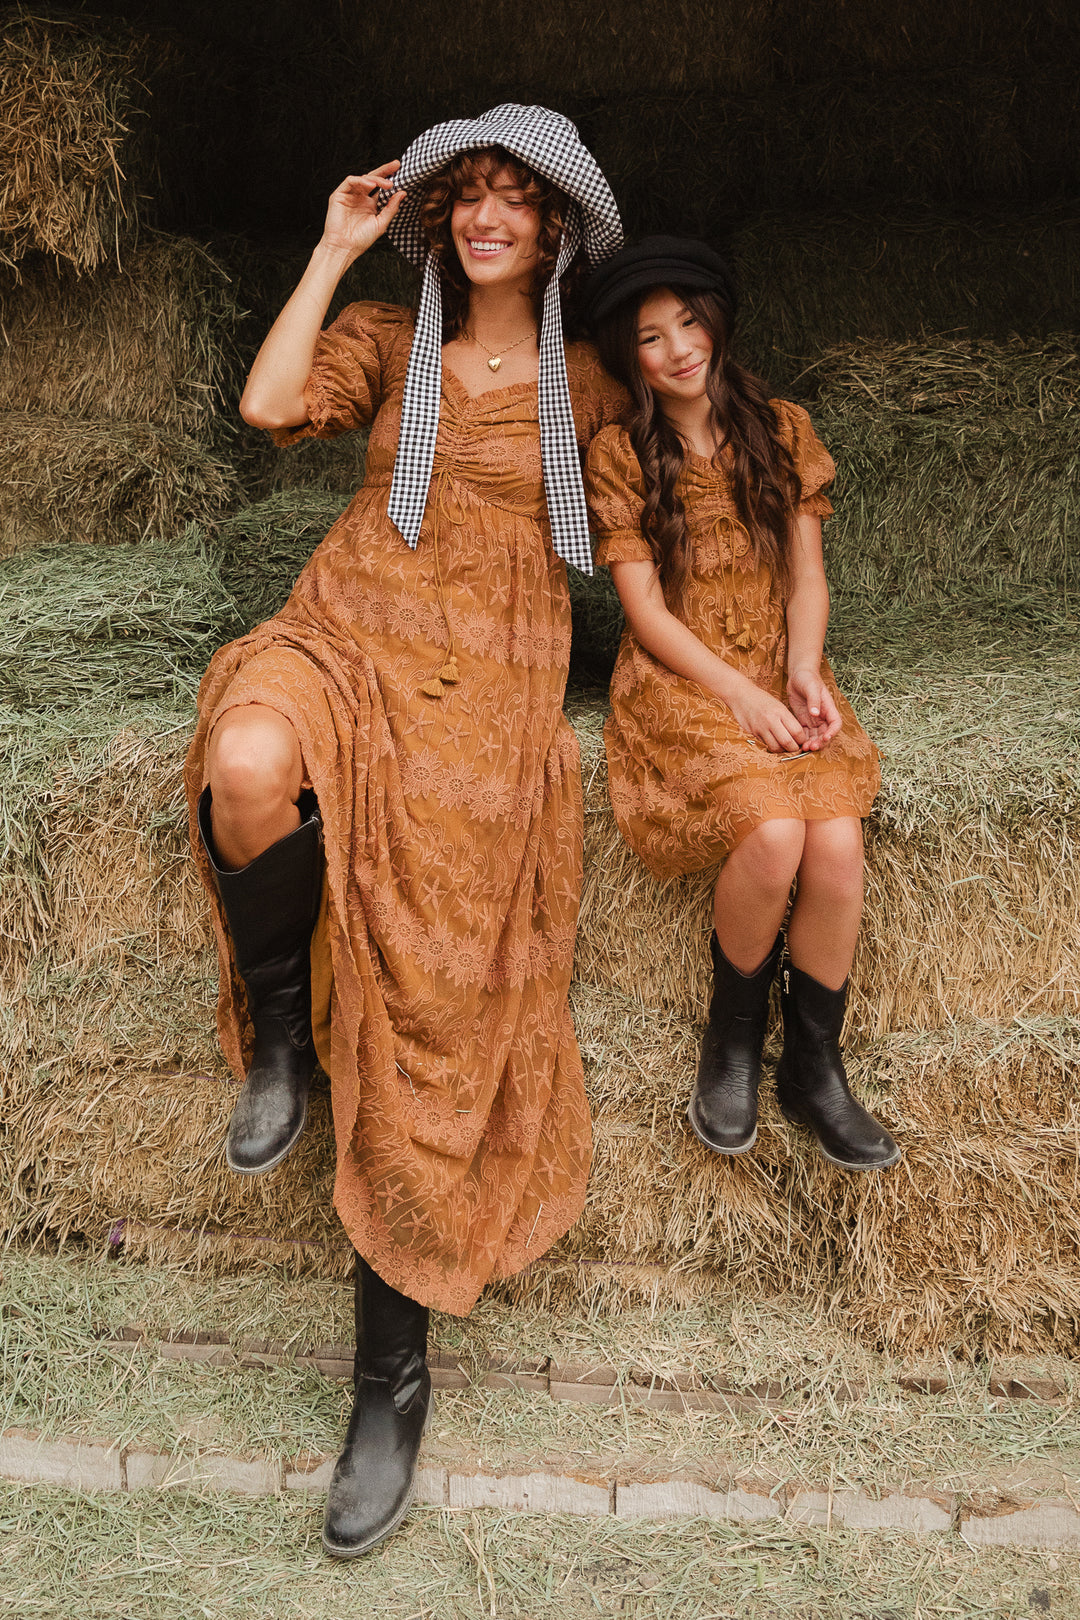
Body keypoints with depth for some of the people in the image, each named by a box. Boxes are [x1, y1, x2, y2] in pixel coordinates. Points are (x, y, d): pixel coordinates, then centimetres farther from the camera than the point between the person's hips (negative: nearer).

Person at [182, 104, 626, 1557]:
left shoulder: (584, 386, 17)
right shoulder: (386, 338, 16)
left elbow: (618, 527, 31)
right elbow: (270, 405, -4)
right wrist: (339, 248, 5)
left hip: (489, 684, -1)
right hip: (349, 631, 1)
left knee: (432, 1005, -11)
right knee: (249, 764, -39)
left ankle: (394, 1372, 0)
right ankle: (275, 1027, -9)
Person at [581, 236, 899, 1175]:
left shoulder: (782, 431, 11)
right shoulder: (620, 456, 1)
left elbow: (807, 575, 9)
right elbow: (646, 611, -5)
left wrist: (802, 671, -11)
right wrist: (742, 696, -16)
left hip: (781, 673, 3)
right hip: (681, 679, -3)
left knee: (837, 842, -25)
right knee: (772, 834, -30)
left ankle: (814, 1067, -5)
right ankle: (733, 1038, -2)